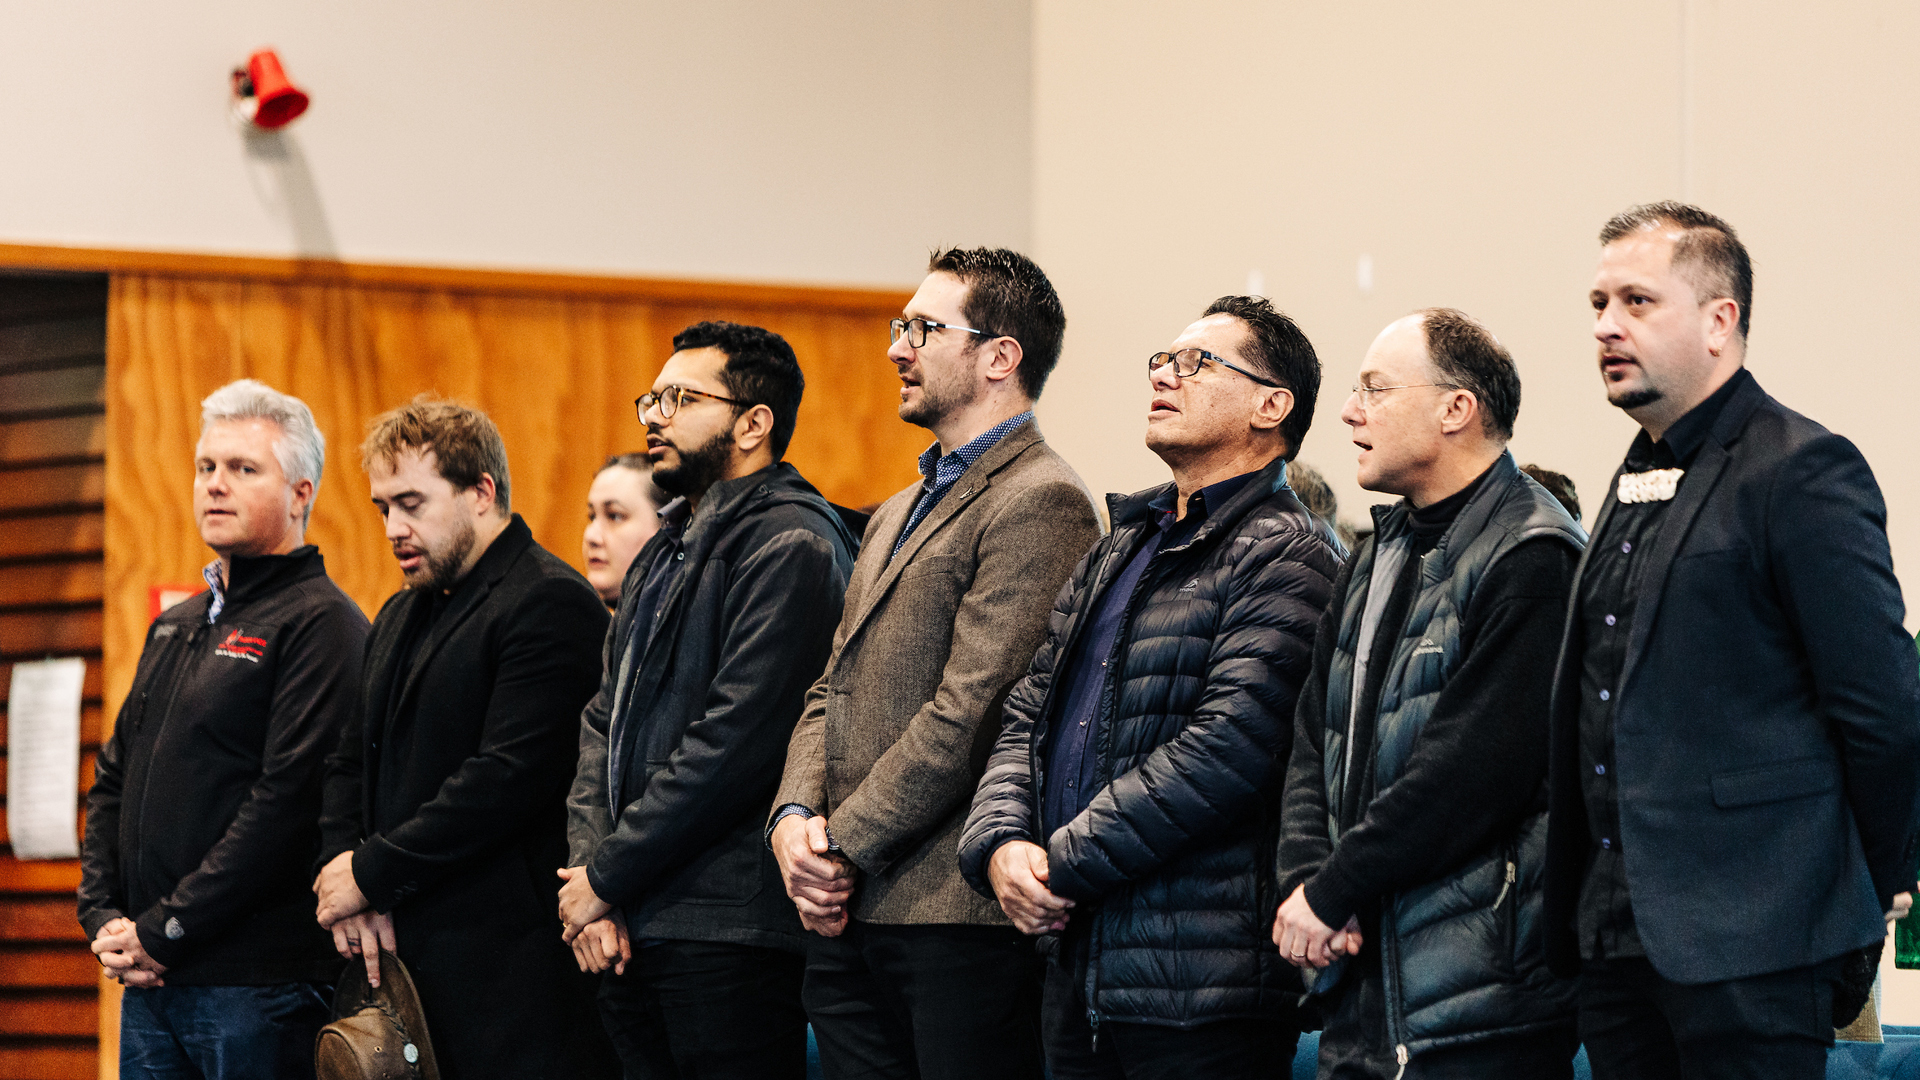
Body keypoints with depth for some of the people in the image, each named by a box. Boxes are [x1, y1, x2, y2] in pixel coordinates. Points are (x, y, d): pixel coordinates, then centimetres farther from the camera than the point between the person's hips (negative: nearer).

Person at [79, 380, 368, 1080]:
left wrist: (165, 931, -16)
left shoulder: (323, 623, -8)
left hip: (259, 989, -7)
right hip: (148, 981, 7)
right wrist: (104, 917, 4)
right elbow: (113, 781, 21)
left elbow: (290, 799, -18)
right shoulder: (174, 627, 19)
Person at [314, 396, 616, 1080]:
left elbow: (508, 777, -18)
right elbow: (351, 761, 20)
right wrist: (340, 867, -1)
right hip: (397, 953, 8)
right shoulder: (400, 618, 22)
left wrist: (371, 872, -14)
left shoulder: (549, 606, -9)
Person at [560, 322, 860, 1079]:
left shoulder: (791, 547, -10)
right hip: (628, 932, 9)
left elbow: (735, 743, -18)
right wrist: (587, 865, -1)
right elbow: (604, 722, 16)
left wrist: (607, 877, -13)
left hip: (729, 933, -9)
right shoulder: (667, 550, 20)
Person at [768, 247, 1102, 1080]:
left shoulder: (1040, 503, -9)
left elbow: (970, 711, -16)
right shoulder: (898, 516, 23)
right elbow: (834, 690, 20)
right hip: (849, 916, 9)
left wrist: (843, 848, -13)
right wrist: (795, 816, 0)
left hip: (956, 914, -9)